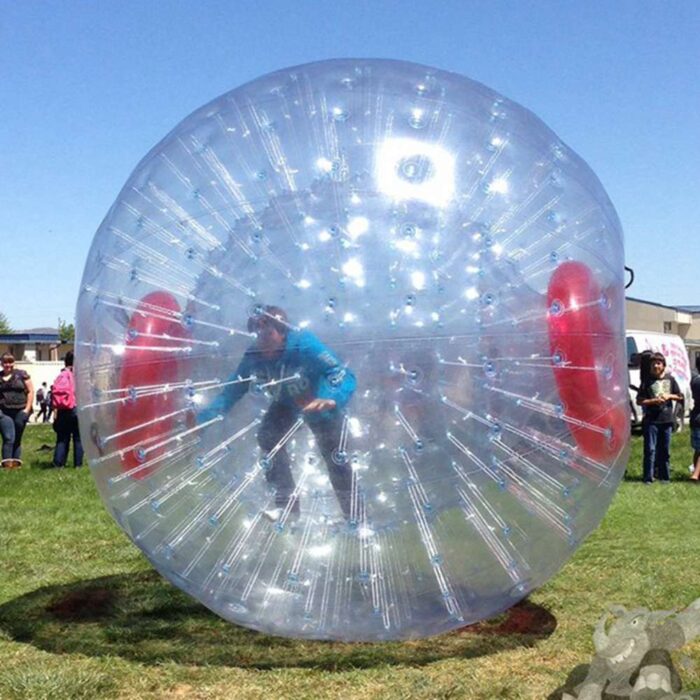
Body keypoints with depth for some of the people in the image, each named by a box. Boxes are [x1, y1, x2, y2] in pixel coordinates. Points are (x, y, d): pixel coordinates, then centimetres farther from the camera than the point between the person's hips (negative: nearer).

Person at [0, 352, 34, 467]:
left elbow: (30, 391, 5)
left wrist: (27, 408, -3)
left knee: (17, 438, 5)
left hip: (20, 411, 0)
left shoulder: (21, 374, 5)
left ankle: (16, 461, 9)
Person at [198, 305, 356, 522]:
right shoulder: (253, 357, -28)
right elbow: (232, 390, -19)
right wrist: (204, 416, -32)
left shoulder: (304, 345, -42)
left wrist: (331, 400, -68)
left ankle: (354, 515, 12)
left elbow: (344, 375, -48)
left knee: (333, 453, -3)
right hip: (287, 402, 4)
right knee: (267, 437, -12)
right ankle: (287, 501, 2)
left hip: (321, 401, -4)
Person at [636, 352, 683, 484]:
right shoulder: (647, 380, 0)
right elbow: (639, 401, -2)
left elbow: (680, 397, 15)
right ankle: (648, 477, 0)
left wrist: (669, 396, -4)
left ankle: (664, 476, 17)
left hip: (666, 420, 3)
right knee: (650, 449, -4)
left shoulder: (670, 379, 8)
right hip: (651, 420, -3)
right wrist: (654, 401, -15)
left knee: (665, 450, 9)